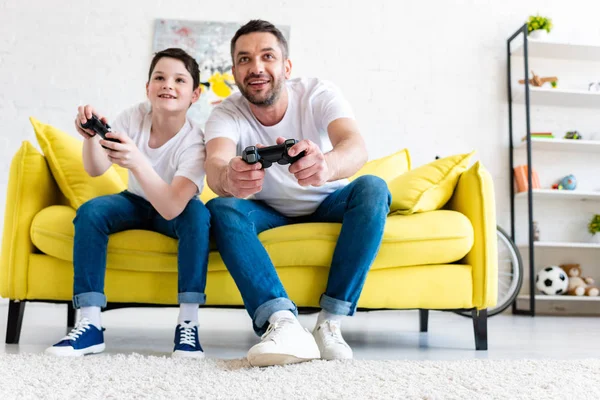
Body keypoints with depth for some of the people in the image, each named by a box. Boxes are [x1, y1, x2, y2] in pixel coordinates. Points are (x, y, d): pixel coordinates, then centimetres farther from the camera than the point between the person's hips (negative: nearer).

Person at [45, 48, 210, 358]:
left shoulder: (193, 141, -29)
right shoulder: (134, 117, -18)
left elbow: (172, 208, -42)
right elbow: (95, 170, -25)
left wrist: (137, 162, -57)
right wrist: (91, 138, -47)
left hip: (175, 209, -3)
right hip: (137, 203, 3)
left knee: (198, 214, -35)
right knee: (90, 211, -24)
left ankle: (188, 322, -29)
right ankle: (89, 324, -21)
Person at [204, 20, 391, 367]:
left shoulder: (319, 94, -21)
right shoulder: (226, 114, -19)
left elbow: (356, 147, -40)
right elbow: (215, 164, -40)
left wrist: (325, 165, -65)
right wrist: (229, 178, -67)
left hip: (328, 204, 0)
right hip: (269, 212, 1)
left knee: (372, 188, -30)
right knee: (221, 208, -29)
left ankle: (331, 322, -29)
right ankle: (284, 323, -41)